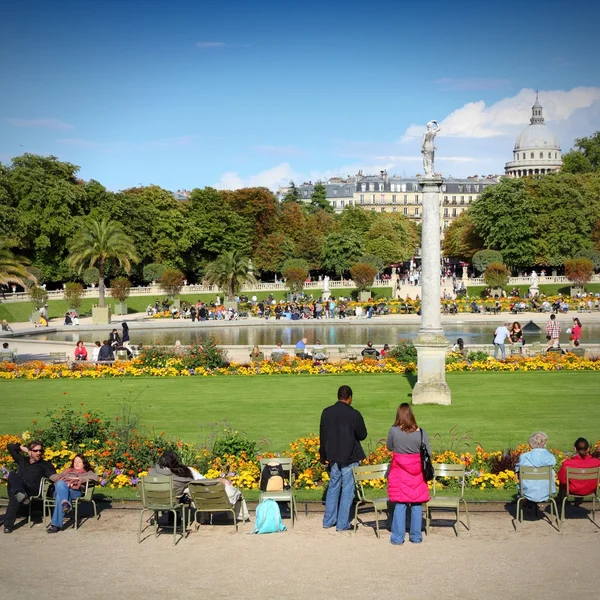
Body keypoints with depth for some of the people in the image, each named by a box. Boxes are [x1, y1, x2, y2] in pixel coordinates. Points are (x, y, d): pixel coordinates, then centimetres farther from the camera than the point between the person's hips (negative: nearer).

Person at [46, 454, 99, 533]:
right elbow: (52, 477, 30)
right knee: (60, 484, -37)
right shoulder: (68, 470, 42)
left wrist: (77, 478, -2)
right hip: (60, 489, 3)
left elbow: (95, 477, 3)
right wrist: (61, 479, 6)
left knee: (60, 497, -38)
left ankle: (56, 525, -49)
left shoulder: (87, 472, 28)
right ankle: (65, 503, -63)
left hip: (75, 490, -3)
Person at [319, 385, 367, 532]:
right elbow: (362, 435, -6)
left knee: (333, 487, 17)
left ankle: (328, 521, 21)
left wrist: (324, 457, 15)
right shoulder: (354, 414, -13)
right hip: (349, 458, -4)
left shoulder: (326, 412, 1)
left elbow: (323, 436, 7)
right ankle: (342, 523, 5)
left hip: (332, 457, 5)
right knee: (347, 489, 4)